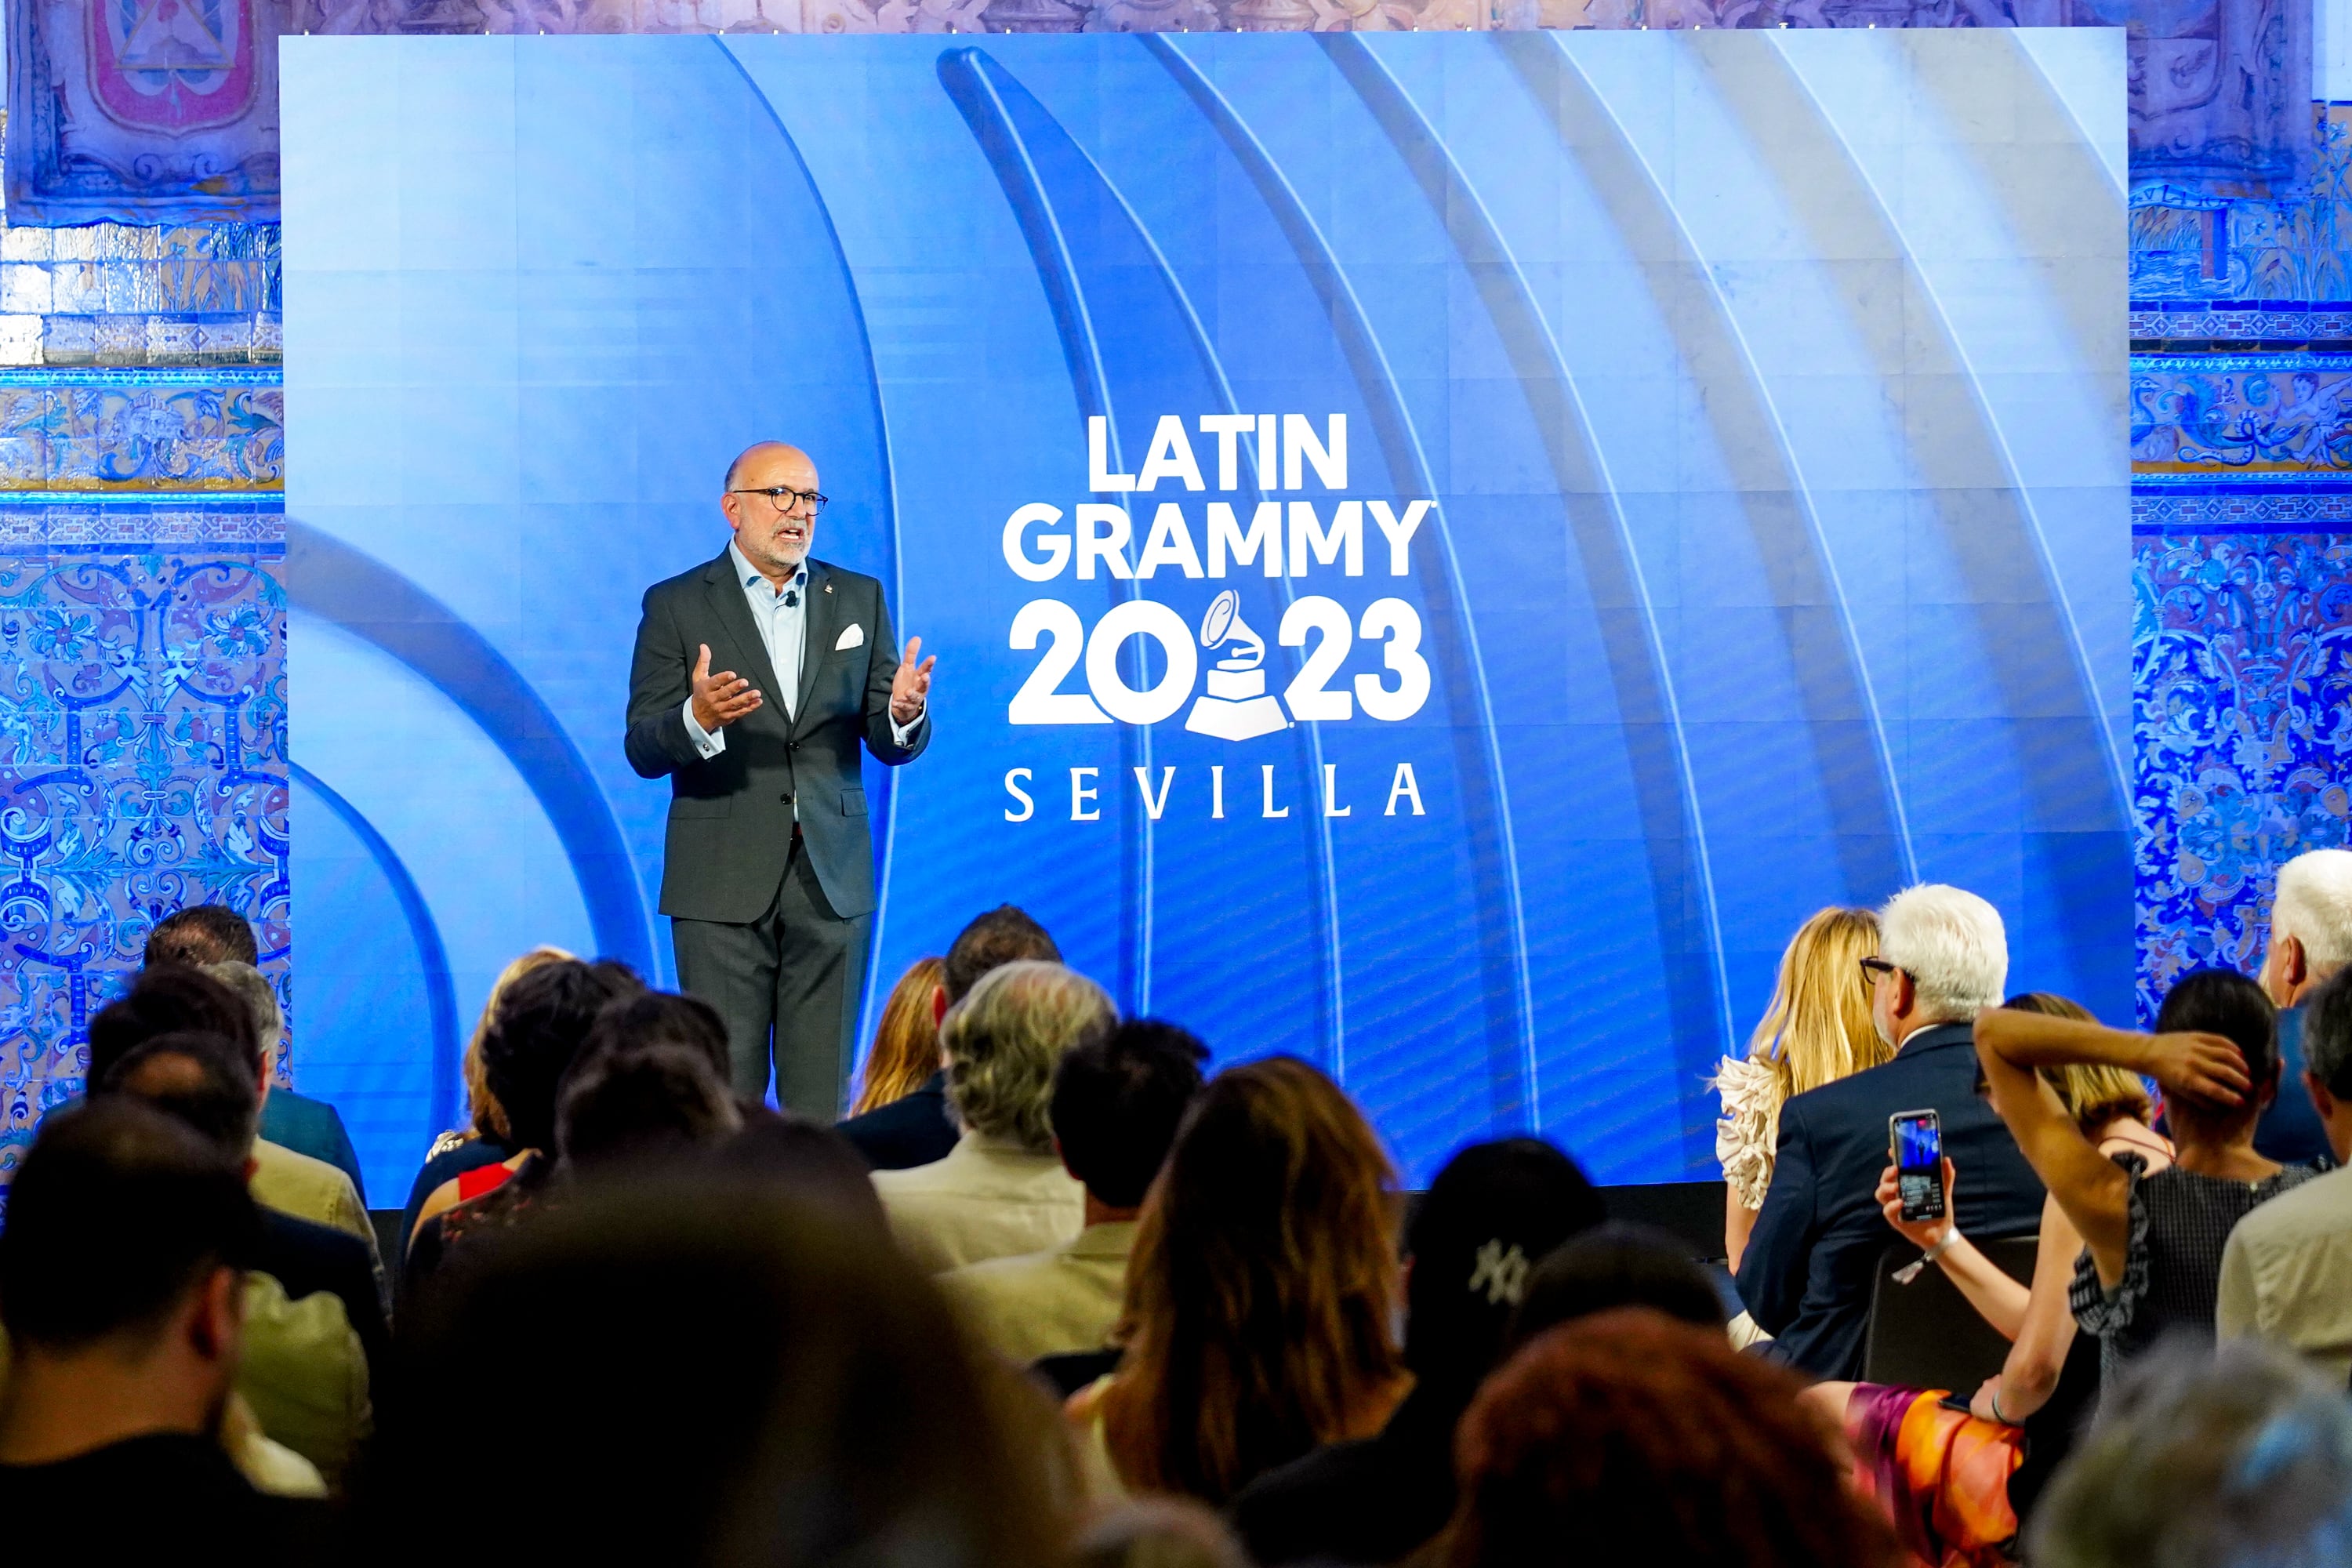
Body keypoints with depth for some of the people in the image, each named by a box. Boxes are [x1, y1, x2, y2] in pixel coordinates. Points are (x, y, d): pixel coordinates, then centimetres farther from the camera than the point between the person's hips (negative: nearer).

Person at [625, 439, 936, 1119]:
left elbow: (890, 744, 8)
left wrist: (904, 713, -16)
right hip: (724, 881, -2)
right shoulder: (676, 605, 3)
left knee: (822, 1091, 1)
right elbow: (643, 751, -4)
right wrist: (697, 718, -26)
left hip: (831, 878, 2)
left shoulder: (859, 599, 11)